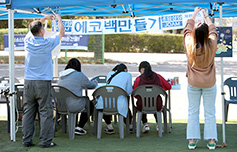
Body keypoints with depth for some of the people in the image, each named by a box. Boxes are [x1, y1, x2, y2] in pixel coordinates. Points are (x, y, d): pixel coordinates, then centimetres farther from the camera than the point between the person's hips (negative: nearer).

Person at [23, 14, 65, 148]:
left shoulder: (28, 41, 1)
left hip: (28, 82, 4)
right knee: (45, 112, -1)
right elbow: (61, 32, 7)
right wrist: (59, 19, 23)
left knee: (28, 112, 7)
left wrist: (43, 19, 33)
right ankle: (46, 141, -1)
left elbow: (32, 30, 25)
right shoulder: (47, 43, -9)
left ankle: (27, 140, 9)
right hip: (43, 83, -4)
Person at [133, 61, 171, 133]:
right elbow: (169, 87, 10)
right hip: (157, 107, 2)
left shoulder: (138, 79, -8)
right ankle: (158, 124, 33)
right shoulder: (158, 76, -3)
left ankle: (145, 124, 28)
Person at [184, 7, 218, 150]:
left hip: (193, 83, 1)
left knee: (193, 111, 8)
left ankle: (192, 140, 8)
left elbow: (188, 29, 4)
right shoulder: (211, 46, -15)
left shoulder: (190, 46, -14)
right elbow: (213, 31, 4)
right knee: (210, 112, 6)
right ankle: (211, 141, 8)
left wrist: (195, 14, 17)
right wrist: (206, 16, 19)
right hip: (209, 83, -1)